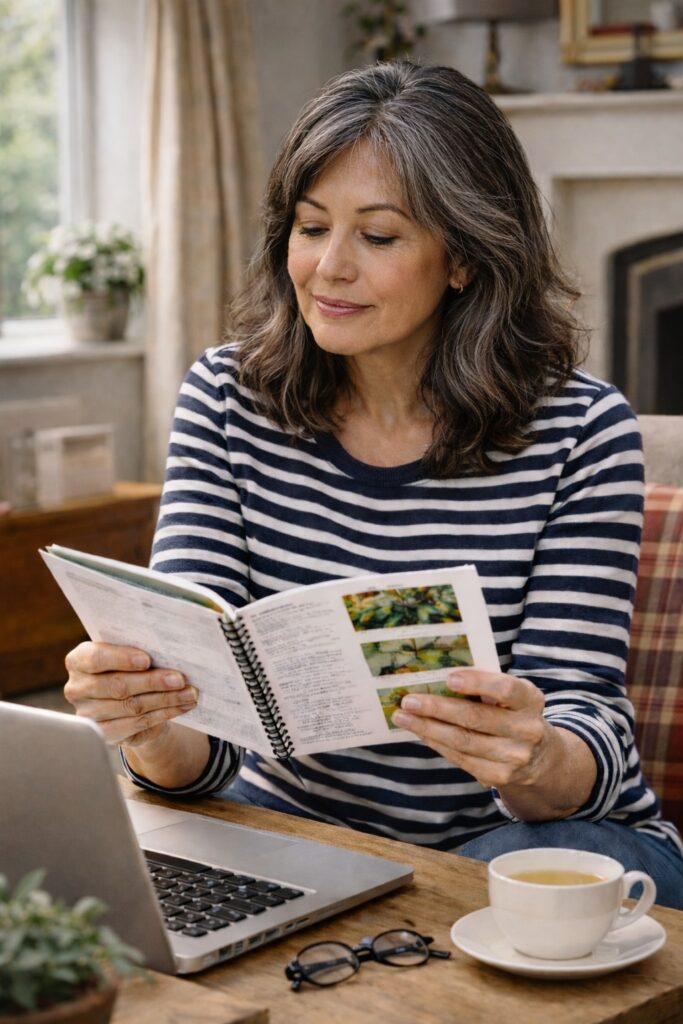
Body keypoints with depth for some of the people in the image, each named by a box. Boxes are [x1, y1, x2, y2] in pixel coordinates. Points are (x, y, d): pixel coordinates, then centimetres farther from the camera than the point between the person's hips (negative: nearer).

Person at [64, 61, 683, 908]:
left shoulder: (582, 432, -12)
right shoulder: (227, 399, -5)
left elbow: (589, 728, -15)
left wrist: (534, 759, -40)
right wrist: (145, 728, -35)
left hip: (528, 832, -3)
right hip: (297, 820, 3)